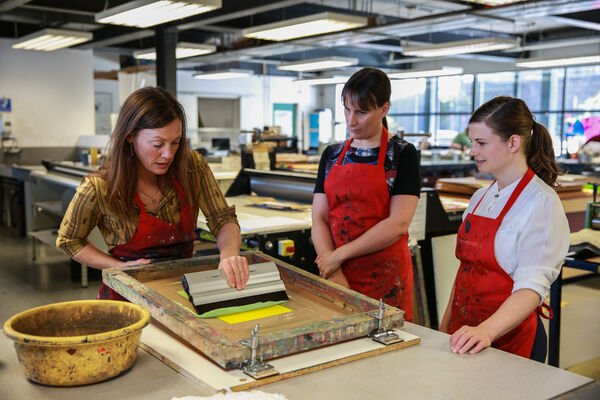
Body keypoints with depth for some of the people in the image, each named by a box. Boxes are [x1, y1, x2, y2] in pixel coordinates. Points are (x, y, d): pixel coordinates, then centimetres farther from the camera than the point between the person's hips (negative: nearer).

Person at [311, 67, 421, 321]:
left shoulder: (402, 154, -4)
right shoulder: (332, 155, 9)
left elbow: (398, 224, -14)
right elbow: (319, 218, 2)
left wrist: (340, 254, -12)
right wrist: (334, 274, -12)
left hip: (384, 275, -4)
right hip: (336, 274, 4)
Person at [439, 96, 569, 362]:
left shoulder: (542, 203, -14)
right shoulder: (480, 198, 9)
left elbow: (532, 287, -23)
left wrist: (486, 330, -36)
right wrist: (446, 325, 10)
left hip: (509, 338, -6)